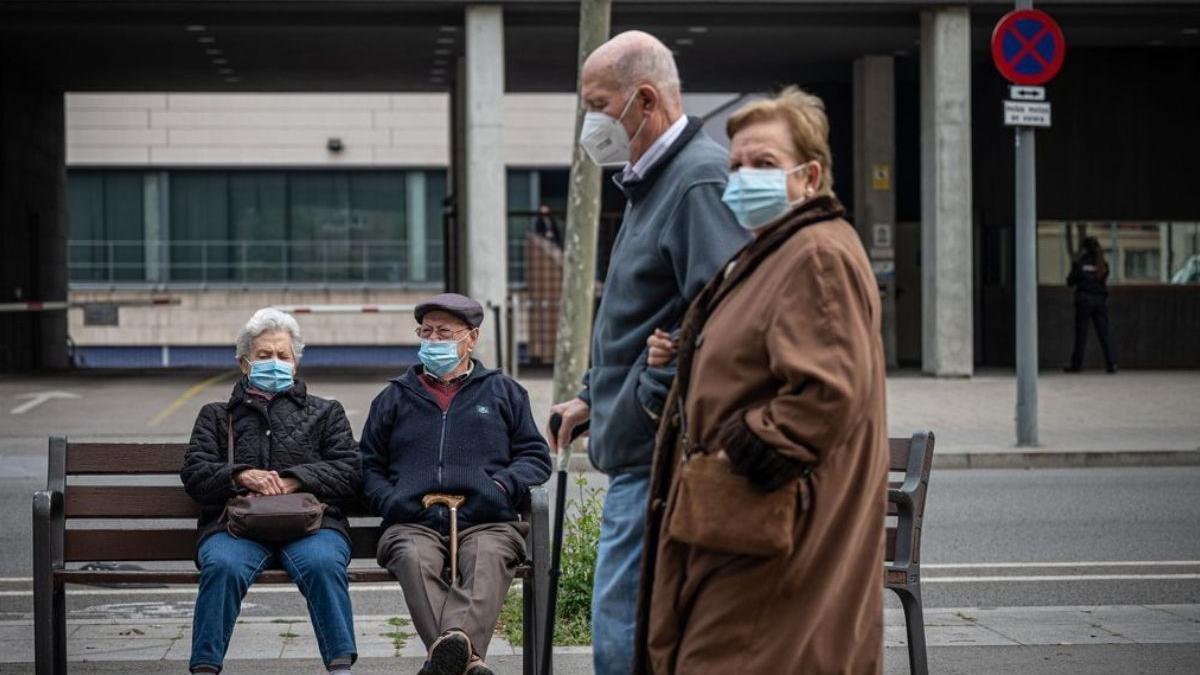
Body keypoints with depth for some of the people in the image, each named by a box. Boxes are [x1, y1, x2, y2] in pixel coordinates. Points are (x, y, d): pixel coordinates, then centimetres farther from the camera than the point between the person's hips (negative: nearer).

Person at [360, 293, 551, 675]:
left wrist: (502, 487, 0)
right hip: (413, 524, 0)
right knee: (413, 558, -37)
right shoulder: (394, 397, 29)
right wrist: (390, 501, 5)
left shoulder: (503, 392, 26)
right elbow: (368, 465, 27)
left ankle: (456, 639, -64)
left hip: (487, 522, 0)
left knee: (488, 558, -38)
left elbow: (536, 456, 21)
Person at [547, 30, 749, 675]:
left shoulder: (700, 180, -14)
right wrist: (594, 397, 23)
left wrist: (655, 394, -19)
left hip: (658, 452, -11)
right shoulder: (652, 181, 19)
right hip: (641, 450, 11)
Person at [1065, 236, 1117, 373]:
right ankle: (1110, 364, -4)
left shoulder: (1080, 263, -4)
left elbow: (1070, 281, 0)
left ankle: (1077, 364, 4)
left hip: (1084, 300, -3)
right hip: (1101, 300, 3)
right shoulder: (1103, 264, 6)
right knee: (1103, 334, 2)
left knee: (1081, 333, 2)